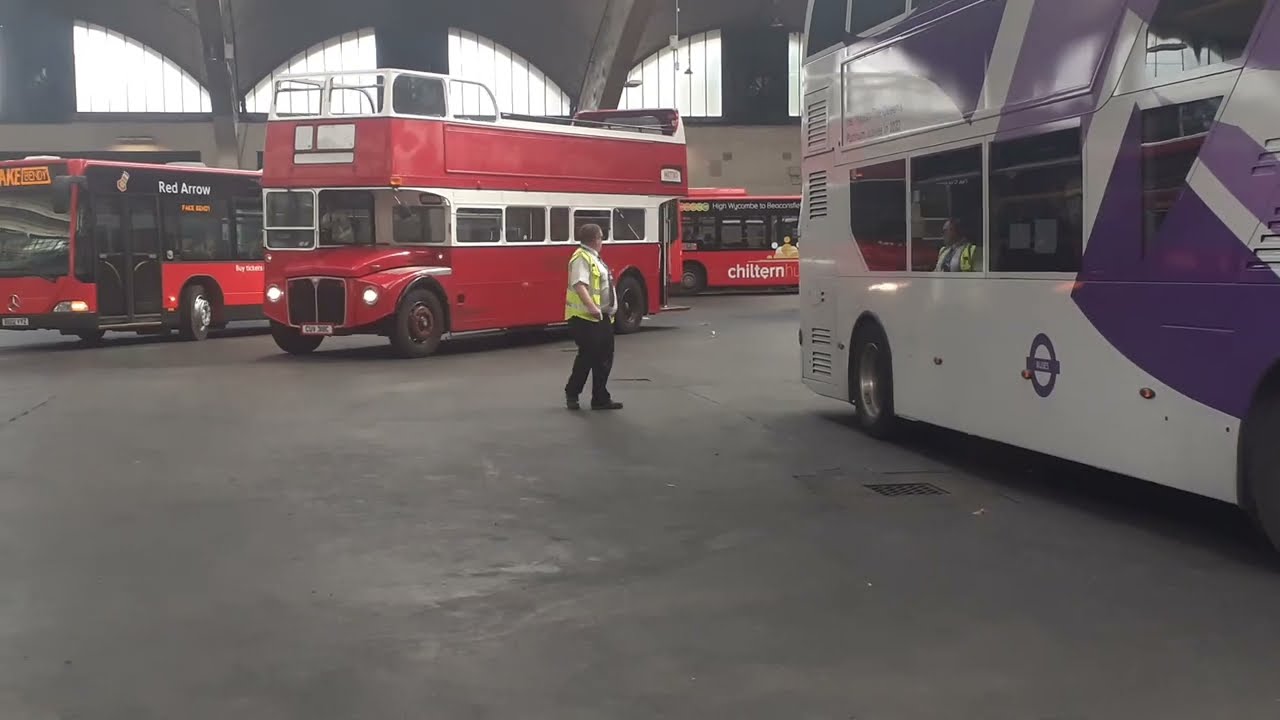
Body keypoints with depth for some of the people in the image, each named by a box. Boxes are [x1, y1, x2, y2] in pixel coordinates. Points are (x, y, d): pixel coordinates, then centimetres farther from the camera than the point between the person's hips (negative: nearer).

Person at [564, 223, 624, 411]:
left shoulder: (594, 257, 18)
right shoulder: (582, 258, -14)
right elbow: (579, 285, -26)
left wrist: (608, 311, 26)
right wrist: (592, 307, -35)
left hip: (601, 317, 10)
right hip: (586, 318, -10)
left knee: (603, 358, 9)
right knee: (587, 357, -5)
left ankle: (601, 399, 14)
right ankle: (572, 394, 11)